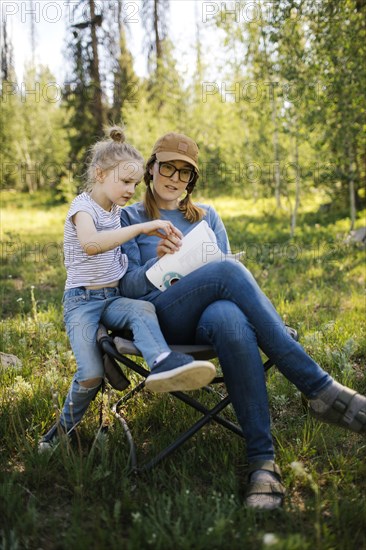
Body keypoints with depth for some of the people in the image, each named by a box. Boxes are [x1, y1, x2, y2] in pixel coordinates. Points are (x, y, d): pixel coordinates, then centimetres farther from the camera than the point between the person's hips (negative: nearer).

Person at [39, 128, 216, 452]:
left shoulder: (118, 210, 14)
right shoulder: (83, 206, -9)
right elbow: (90, 243, -32)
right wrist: (142, 227, -35)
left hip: (114, 297, 6)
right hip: (82, 300, -5)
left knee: (143, 309, -29)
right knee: (91, 374, -16)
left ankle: (163, 365, -53)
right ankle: (65, 428, 9)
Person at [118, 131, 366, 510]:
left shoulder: (208, 217, 24)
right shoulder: (130, 218, 14)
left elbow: (227, 277, 18)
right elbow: (128, 287, 3)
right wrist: (159, 260, -16)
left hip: (211, 312, 3)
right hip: (161, 320, -3)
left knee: (229, 319, -39)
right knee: (229, 271, -35)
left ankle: (263, 461, -41)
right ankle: (319, 388, -34)